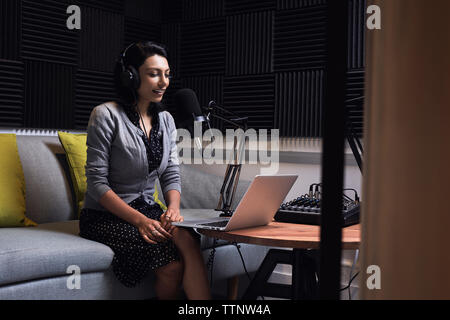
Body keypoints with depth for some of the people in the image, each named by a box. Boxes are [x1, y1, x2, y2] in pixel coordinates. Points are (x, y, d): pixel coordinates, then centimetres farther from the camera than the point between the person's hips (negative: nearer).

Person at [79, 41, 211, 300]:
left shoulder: (166, 120, 10)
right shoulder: (106, 115, -10)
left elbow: (172, 175, 9)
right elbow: (97, 182, -14)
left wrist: (173, 208, -13)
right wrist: (139, 220, -22)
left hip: (148, 210, 5)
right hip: (105, 215, -5)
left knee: (186, 238, -29)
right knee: (173, 263, -28)